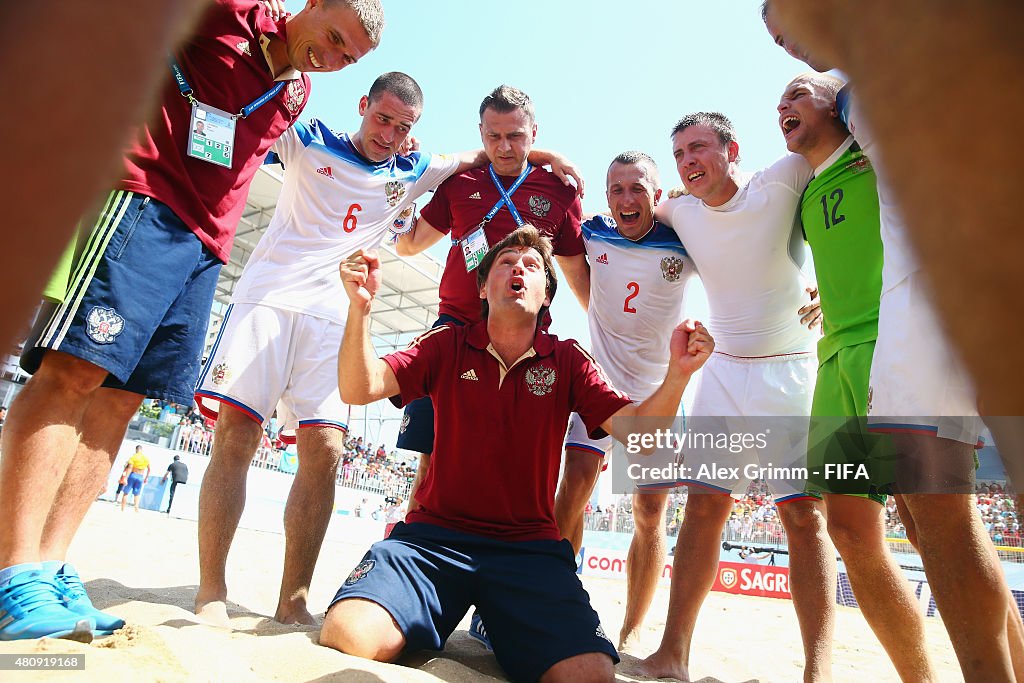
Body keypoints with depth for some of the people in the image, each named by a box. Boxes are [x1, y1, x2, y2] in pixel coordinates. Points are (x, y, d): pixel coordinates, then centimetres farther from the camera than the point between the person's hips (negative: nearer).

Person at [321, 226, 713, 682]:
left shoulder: (568, 361, 6)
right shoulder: (447, 345, 6)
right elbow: (359, 388, -5)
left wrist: (677, 375, -24)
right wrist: (360, 305, -22)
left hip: (530, 547, 1)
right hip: (434, 536, 0)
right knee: (346, 636, -26)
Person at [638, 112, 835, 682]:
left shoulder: (781, 182, -8)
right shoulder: (682, 213, 5)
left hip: (792, 368, -3)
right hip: (724, 371, 4)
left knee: (804, 513, -7)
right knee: (704, 506, 0)